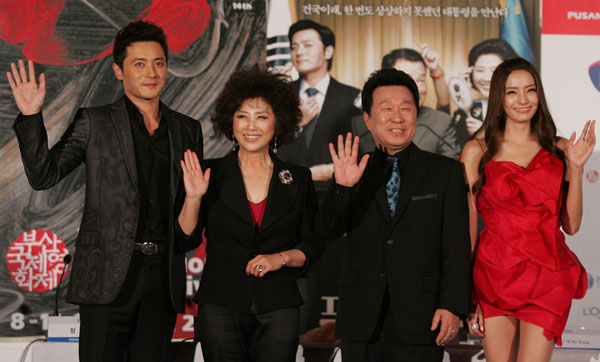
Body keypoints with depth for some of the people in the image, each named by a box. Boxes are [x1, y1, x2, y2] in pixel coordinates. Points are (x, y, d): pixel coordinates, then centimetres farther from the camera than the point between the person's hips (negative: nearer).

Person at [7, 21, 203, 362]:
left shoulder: (188, 130, 15)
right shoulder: (94, 123, 5)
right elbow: (44, 175, -1)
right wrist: (31, 116, -10)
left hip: (164, 276, 3)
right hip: (109, 274, -3)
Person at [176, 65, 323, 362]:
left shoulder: (297, 179, 7)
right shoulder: (212, 175, 3)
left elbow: (313, 245, 9)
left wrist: (280, 258, -8)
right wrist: (194, 197, -15)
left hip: (278, 308, 1)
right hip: (220, 307, -1)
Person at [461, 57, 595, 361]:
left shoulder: (558, 150, 9)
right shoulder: (477, 152, 3)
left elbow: (571, 225, 6)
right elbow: (466, 228, 1)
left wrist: (576, 168, -4)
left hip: (547, 281, 1)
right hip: (494, 278, -1)